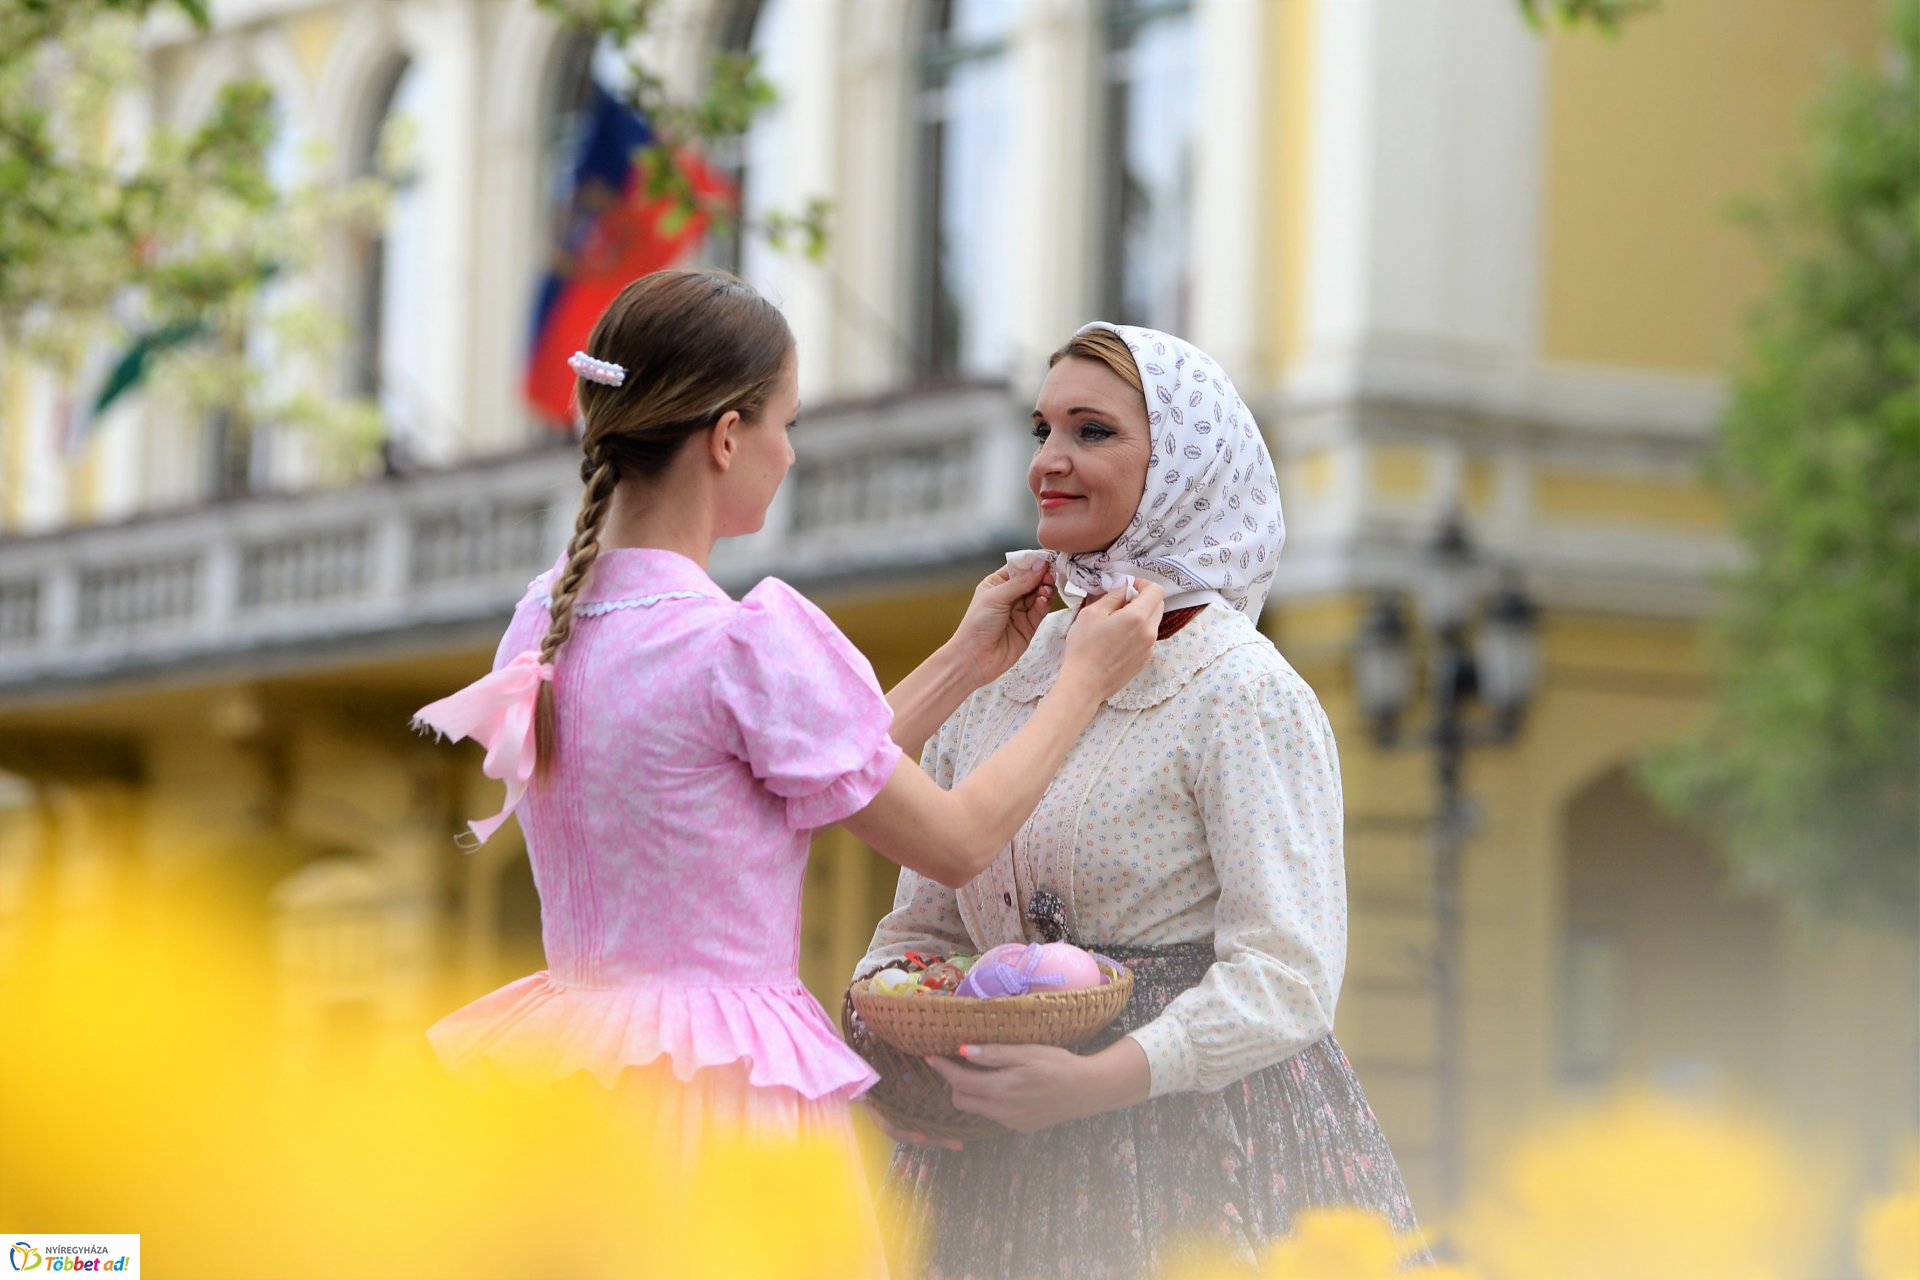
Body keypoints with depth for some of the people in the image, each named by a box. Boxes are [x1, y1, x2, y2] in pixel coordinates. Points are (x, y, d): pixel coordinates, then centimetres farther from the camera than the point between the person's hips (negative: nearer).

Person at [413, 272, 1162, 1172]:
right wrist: (1084, 680, 9)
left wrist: (964, 662, 22)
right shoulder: (747, 642, -15)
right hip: (726, 1082, -8)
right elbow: (956, 843, -4)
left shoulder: (542, 619, 8)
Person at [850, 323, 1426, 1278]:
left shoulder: (1248, 697, -10)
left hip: (1198, 1146, -6)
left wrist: (1095, 1082, -28)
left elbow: (1286, 977, -18)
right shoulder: (996, 679, 10)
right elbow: (921, 924, 16)